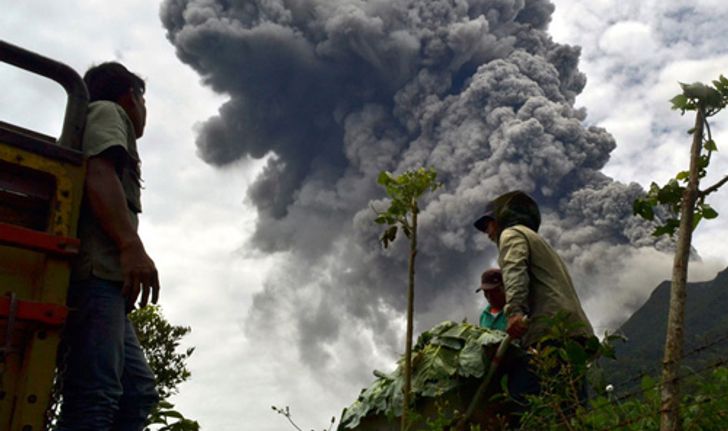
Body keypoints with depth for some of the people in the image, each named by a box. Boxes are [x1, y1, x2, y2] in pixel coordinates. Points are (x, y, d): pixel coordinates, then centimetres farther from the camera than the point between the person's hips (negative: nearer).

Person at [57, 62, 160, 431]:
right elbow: (99, 174, -8)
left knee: (138, 392, 1)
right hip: (95, 270, -9)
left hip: (102, 278, 10)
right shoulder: (108, 111, 12)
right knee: (94, 398, -21)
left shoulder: (101, 122, 37)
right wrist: (132, 246, -21)